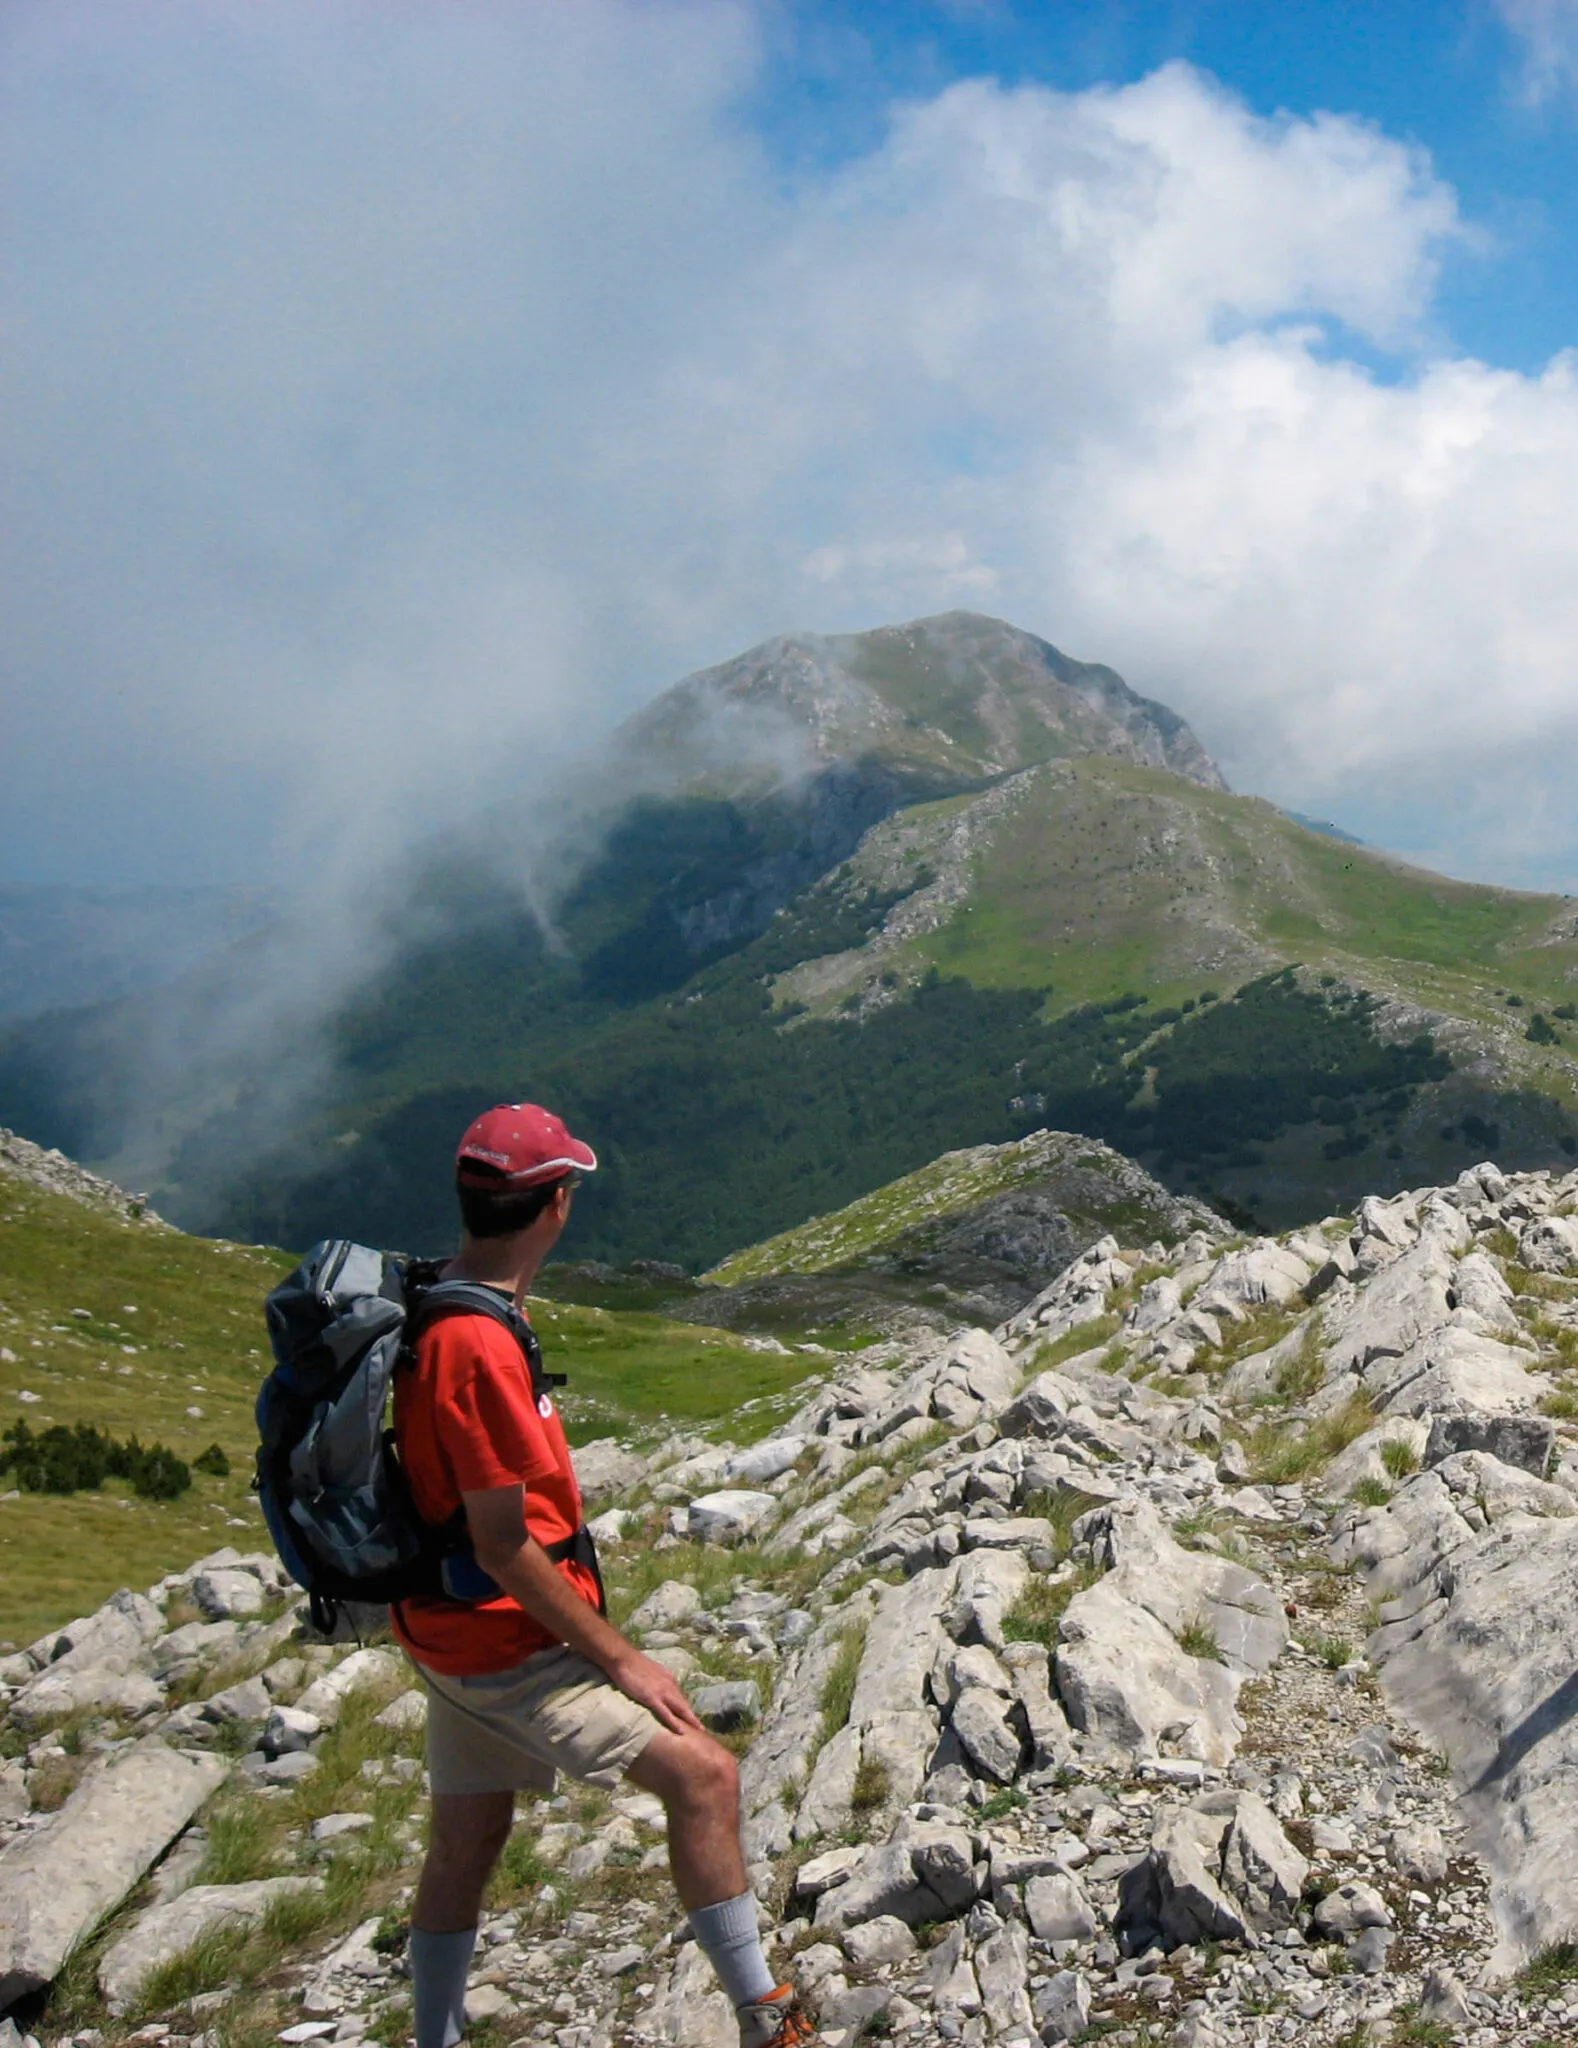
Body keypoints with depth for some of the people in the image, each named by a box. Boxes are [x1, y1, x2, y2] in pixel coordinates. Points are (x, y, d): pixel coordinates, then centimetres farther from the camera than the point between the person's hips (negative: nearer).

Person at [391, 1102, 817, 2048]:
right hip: (505, 1640, -10)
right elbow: (503, 1550, -23)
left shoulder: (433, 1306, 5)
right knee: (703, 1772, -7)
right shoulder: (481, 1346, -26)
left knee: (467, 1840, 21)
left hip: (455, 1631, 10)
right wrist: (619, 1657, -15)